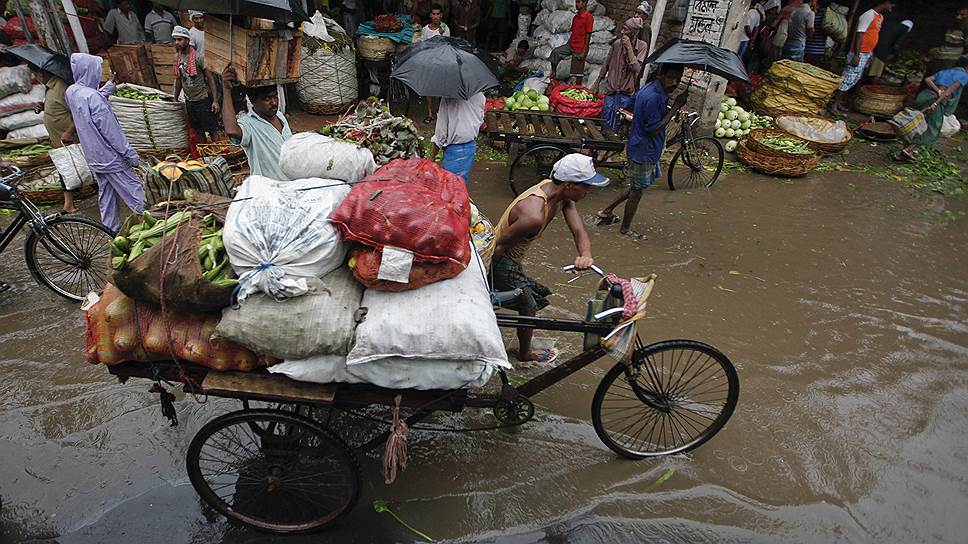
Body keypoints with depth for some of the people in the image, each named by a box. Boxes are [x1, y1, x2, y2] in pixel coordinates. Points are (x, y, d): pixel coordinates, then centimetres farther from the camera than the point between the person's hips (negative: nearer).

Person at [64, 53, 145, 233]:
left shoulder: (71, 92, 1)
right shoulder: (92, 96, -23)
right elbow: (111, 130, -22)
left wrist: (110, 85, 25)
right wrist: (131, 154, -16)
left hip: (94, 156, 9)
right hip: (110, 156, -9)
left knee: (106, 192, 17)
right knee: (134, 189, 0)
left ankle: (111, 230, 25)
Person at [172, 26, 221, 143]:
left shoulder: (198, 57, -12)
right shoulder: (177, 57, 6)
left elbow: (210, 79, -12)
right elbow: (178, 79, 17)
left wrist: (215, 100, -17)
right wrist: (175, 99, 20)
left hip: (203, 99, -6)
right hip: (189, 101, 6)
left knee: (212, 130, -4)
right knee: (198, 131, 13)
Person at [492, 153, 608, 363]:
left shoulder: (563, 196, -10)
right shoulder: (534, 215, -37)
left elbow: (578, 230, -16)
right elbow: (499, 246, -28)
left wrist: (586, 255, -37)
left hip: (512, 257, 8)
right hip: (500, 261, -8)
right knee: (529, 308, 9)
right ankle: (525, 353, 33)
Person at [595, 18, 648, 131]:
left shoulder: (642, 46, -8)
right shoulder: (617, 43, -1)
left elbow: (636, 67, -20)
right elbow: (606, 63, 12)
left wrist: (629, 47, -21)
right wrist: (598, 81, 16)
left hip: (627, 93, -2)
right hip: (611, 89, 2)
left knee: (617, 125, 3)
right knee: (606, 120, 6)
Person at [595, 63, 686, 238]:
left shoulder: (648, 88, 4)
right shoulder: (654, 97, -26)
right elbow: (653, 129, -25)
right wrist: (676, 107, -23)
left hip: (642, 149, 10)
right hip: (643, 151, -10)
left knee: (637, 187, 22)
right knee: (637, 190, 5)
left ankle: (607, 211, 28)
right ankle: (625, 229, 21)